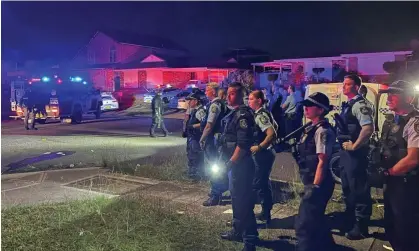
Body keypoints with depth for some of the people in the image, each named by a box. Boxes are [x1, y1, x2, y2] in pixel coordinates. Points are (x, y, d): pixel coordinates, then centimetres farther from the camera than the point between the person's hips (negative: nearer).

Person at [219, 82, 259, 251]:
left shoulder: (243, 114, -18)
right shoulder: (233, 113, 14)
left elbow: (243, 144, -25)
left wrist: (230, 163, -22)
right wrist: (228, 161, 19)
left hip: (241, 165, -10)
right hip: (235, 163, 11)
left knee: (243, 201, -6)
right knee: (236, 198, 20)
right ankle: (238, 231, 35)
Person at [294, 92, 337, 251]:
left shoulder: (322, 131, -16)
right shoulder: (313, 128, 12)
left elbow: (322, 162, -20)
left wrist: (315, 187, -19)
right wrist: (312, 186, 16)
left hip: (317, 184, -10)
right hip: (313, 183, 10)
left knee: (303, 225, -6)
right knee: (316, 221, 22)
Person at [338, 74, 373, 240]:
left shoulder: (359, 104, -16)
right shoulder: (347, 105, 14)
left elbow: (369, 128, -28)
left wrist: (354, 146, -22)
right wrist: (344, 145, 13)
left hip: (355, 153, -10)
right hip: (345, 152, 10)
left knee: (358, 190, 0)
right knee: (347, 188, 20)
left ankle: (361, 227, 11)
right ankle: (349, 220, 36)